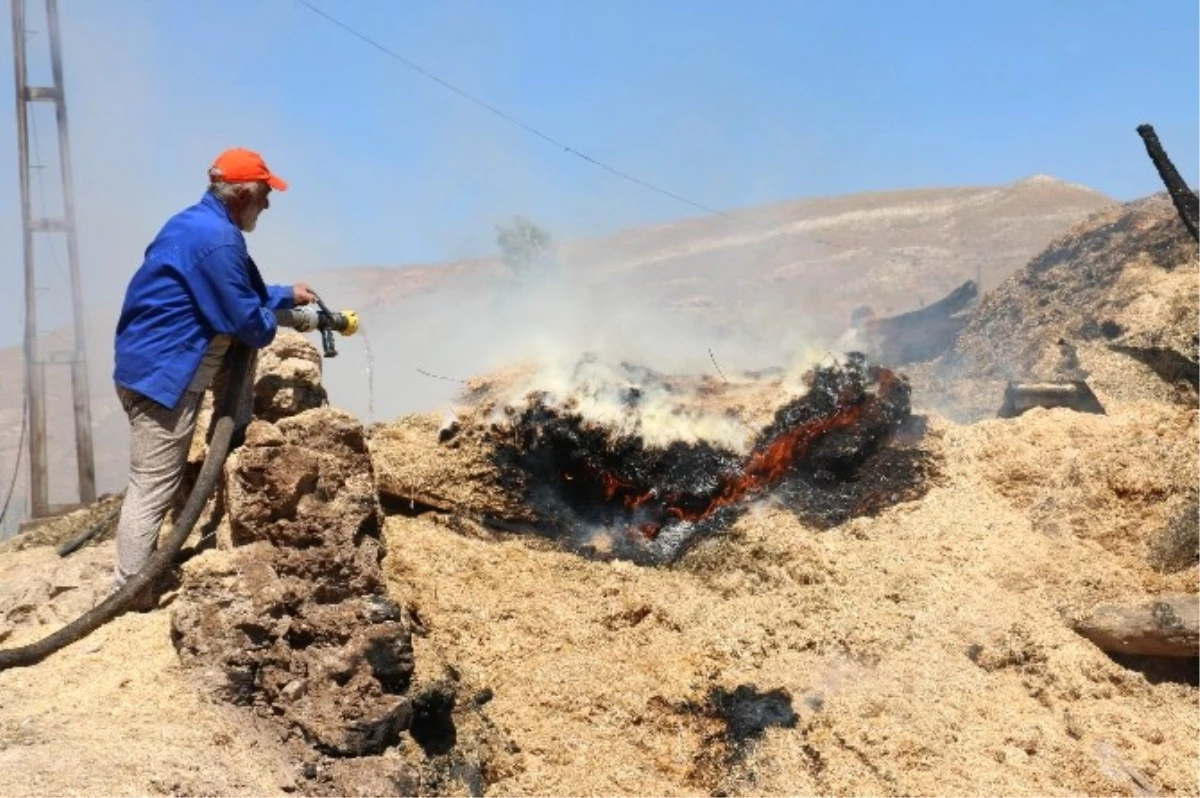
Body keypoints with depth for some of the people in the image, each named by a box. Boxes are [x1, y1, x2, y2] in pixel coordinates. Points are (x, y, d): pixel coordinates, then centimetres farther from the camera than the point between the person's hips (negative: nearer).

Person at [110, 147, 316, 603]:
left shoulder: (199, 223, 14)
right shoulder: (218, 239, -20)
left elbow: (238, 293, 27)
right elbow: (245, 319, -17)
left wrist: (287, 296, 30)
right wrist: (270, 329, 4)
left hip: (153, 366, 11)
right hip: (162, 373, -11)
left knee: (156, 482, 20)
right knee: (153, 487, -3)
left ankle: (139, 573, 31)